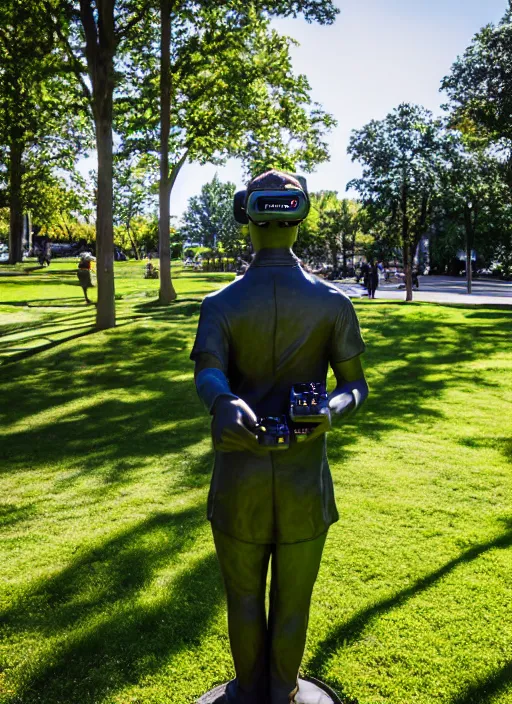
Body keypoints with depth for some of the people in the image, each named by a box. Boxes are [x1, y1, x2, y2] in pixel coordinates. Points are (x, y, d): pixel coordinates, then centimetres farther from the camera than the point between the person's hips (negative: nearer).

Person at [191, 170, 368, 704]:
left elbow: (207, 374, -26)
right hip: (305, 484, 1)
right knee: (292, 601, 21)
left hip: (240, 480, 0)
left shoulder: (219, 305, -9)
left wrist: (226, 406, -44)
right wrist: (329, 410, -24)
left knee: (244, 599, 22)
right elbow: (356, 385, -6)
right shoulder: (332, 302, -5)